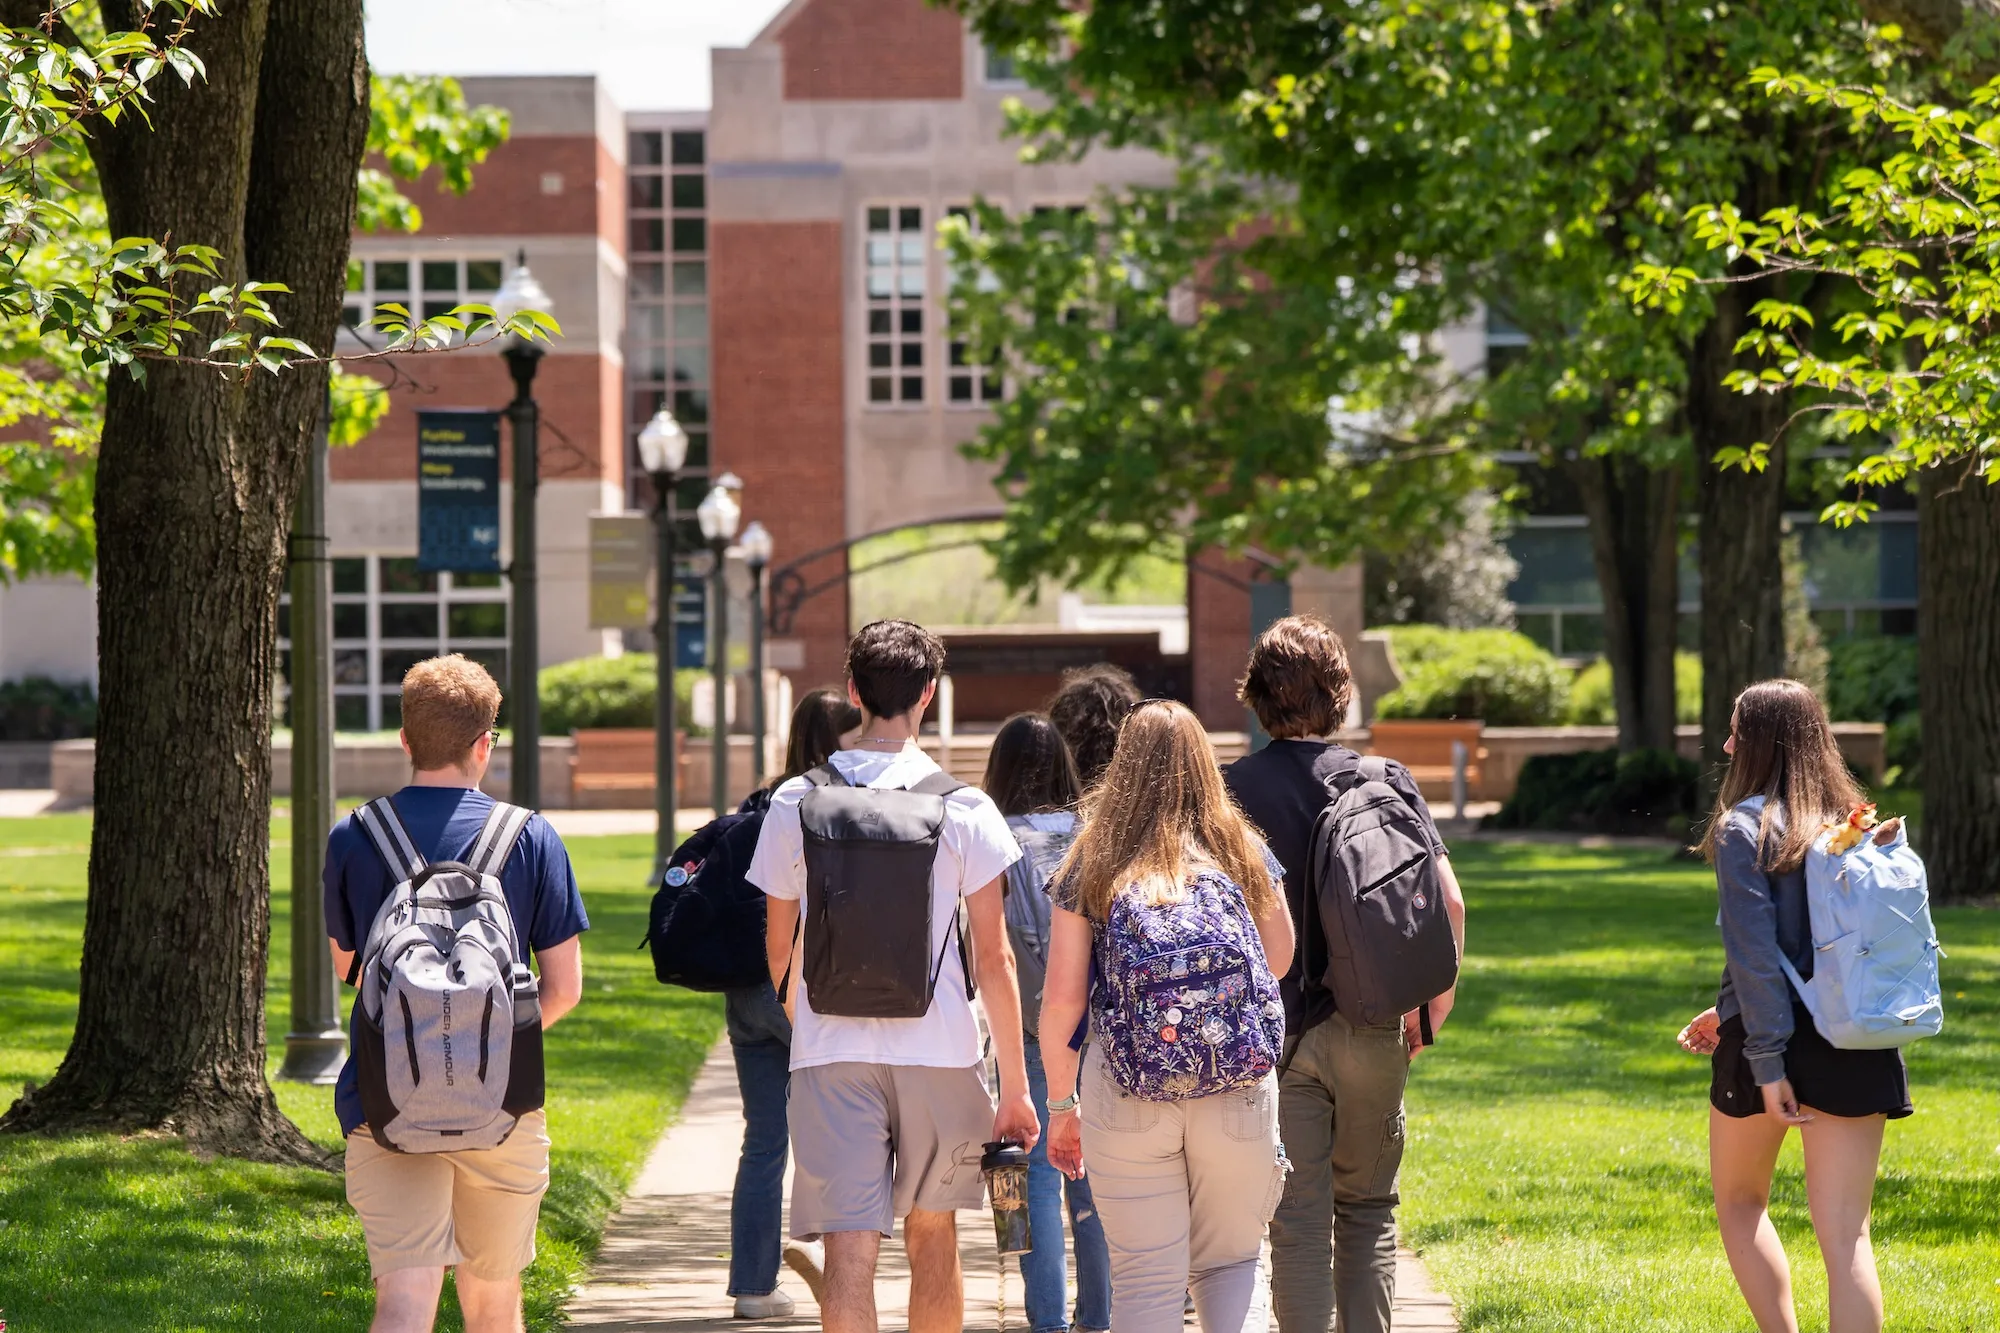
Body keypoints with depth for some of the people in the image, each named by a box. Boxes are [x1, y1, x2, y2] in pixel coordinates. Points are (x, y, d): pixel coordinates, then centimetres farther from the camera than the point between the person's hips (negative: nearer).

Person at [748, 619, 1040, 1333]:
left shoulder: (795, 803, 0)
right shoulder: (964, 809, -5)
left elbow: (779, 950, 10)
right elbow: (993, 956, -5)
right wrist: (1015, 1084, 2)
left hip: (830, 1055, 0)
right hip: (938, 1053, 0)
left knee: (849, 1252, -4)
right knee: (932, 1234, 18)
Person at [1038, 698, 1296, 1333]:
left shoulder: (1092, 863, 1)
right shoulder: (1244, 852, 5)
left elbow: (1062, 999, -1)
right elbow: (1280, 961, 17)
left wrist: (1061, 1104, 9)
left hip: (1127, 1096, -1)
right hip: (1238, 1091, 1)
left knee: (1146, 1279, 6)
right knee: (1230, 1263, 17)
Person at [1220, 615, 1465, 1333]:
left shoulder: (1231, 790, -4)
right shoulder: (1386, 780, 0)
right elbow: (1449, 902, -5)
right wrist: (1433, 1005, 7)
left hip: (1275, 1032, -2)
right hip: (1373, 1030, 2)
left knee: (1298, 1222, 2)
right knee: (1367, 1210, 16)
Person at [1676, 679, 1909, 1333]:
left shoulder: (1745, 826, -7)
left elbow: (1755, 951, -15)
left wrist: (1767, 1058, -16)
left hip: (1775, 1040, -4)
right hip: (1856, 1049, 4)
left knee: (1739, 1202, 19)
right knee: (1844, 1233, 0)